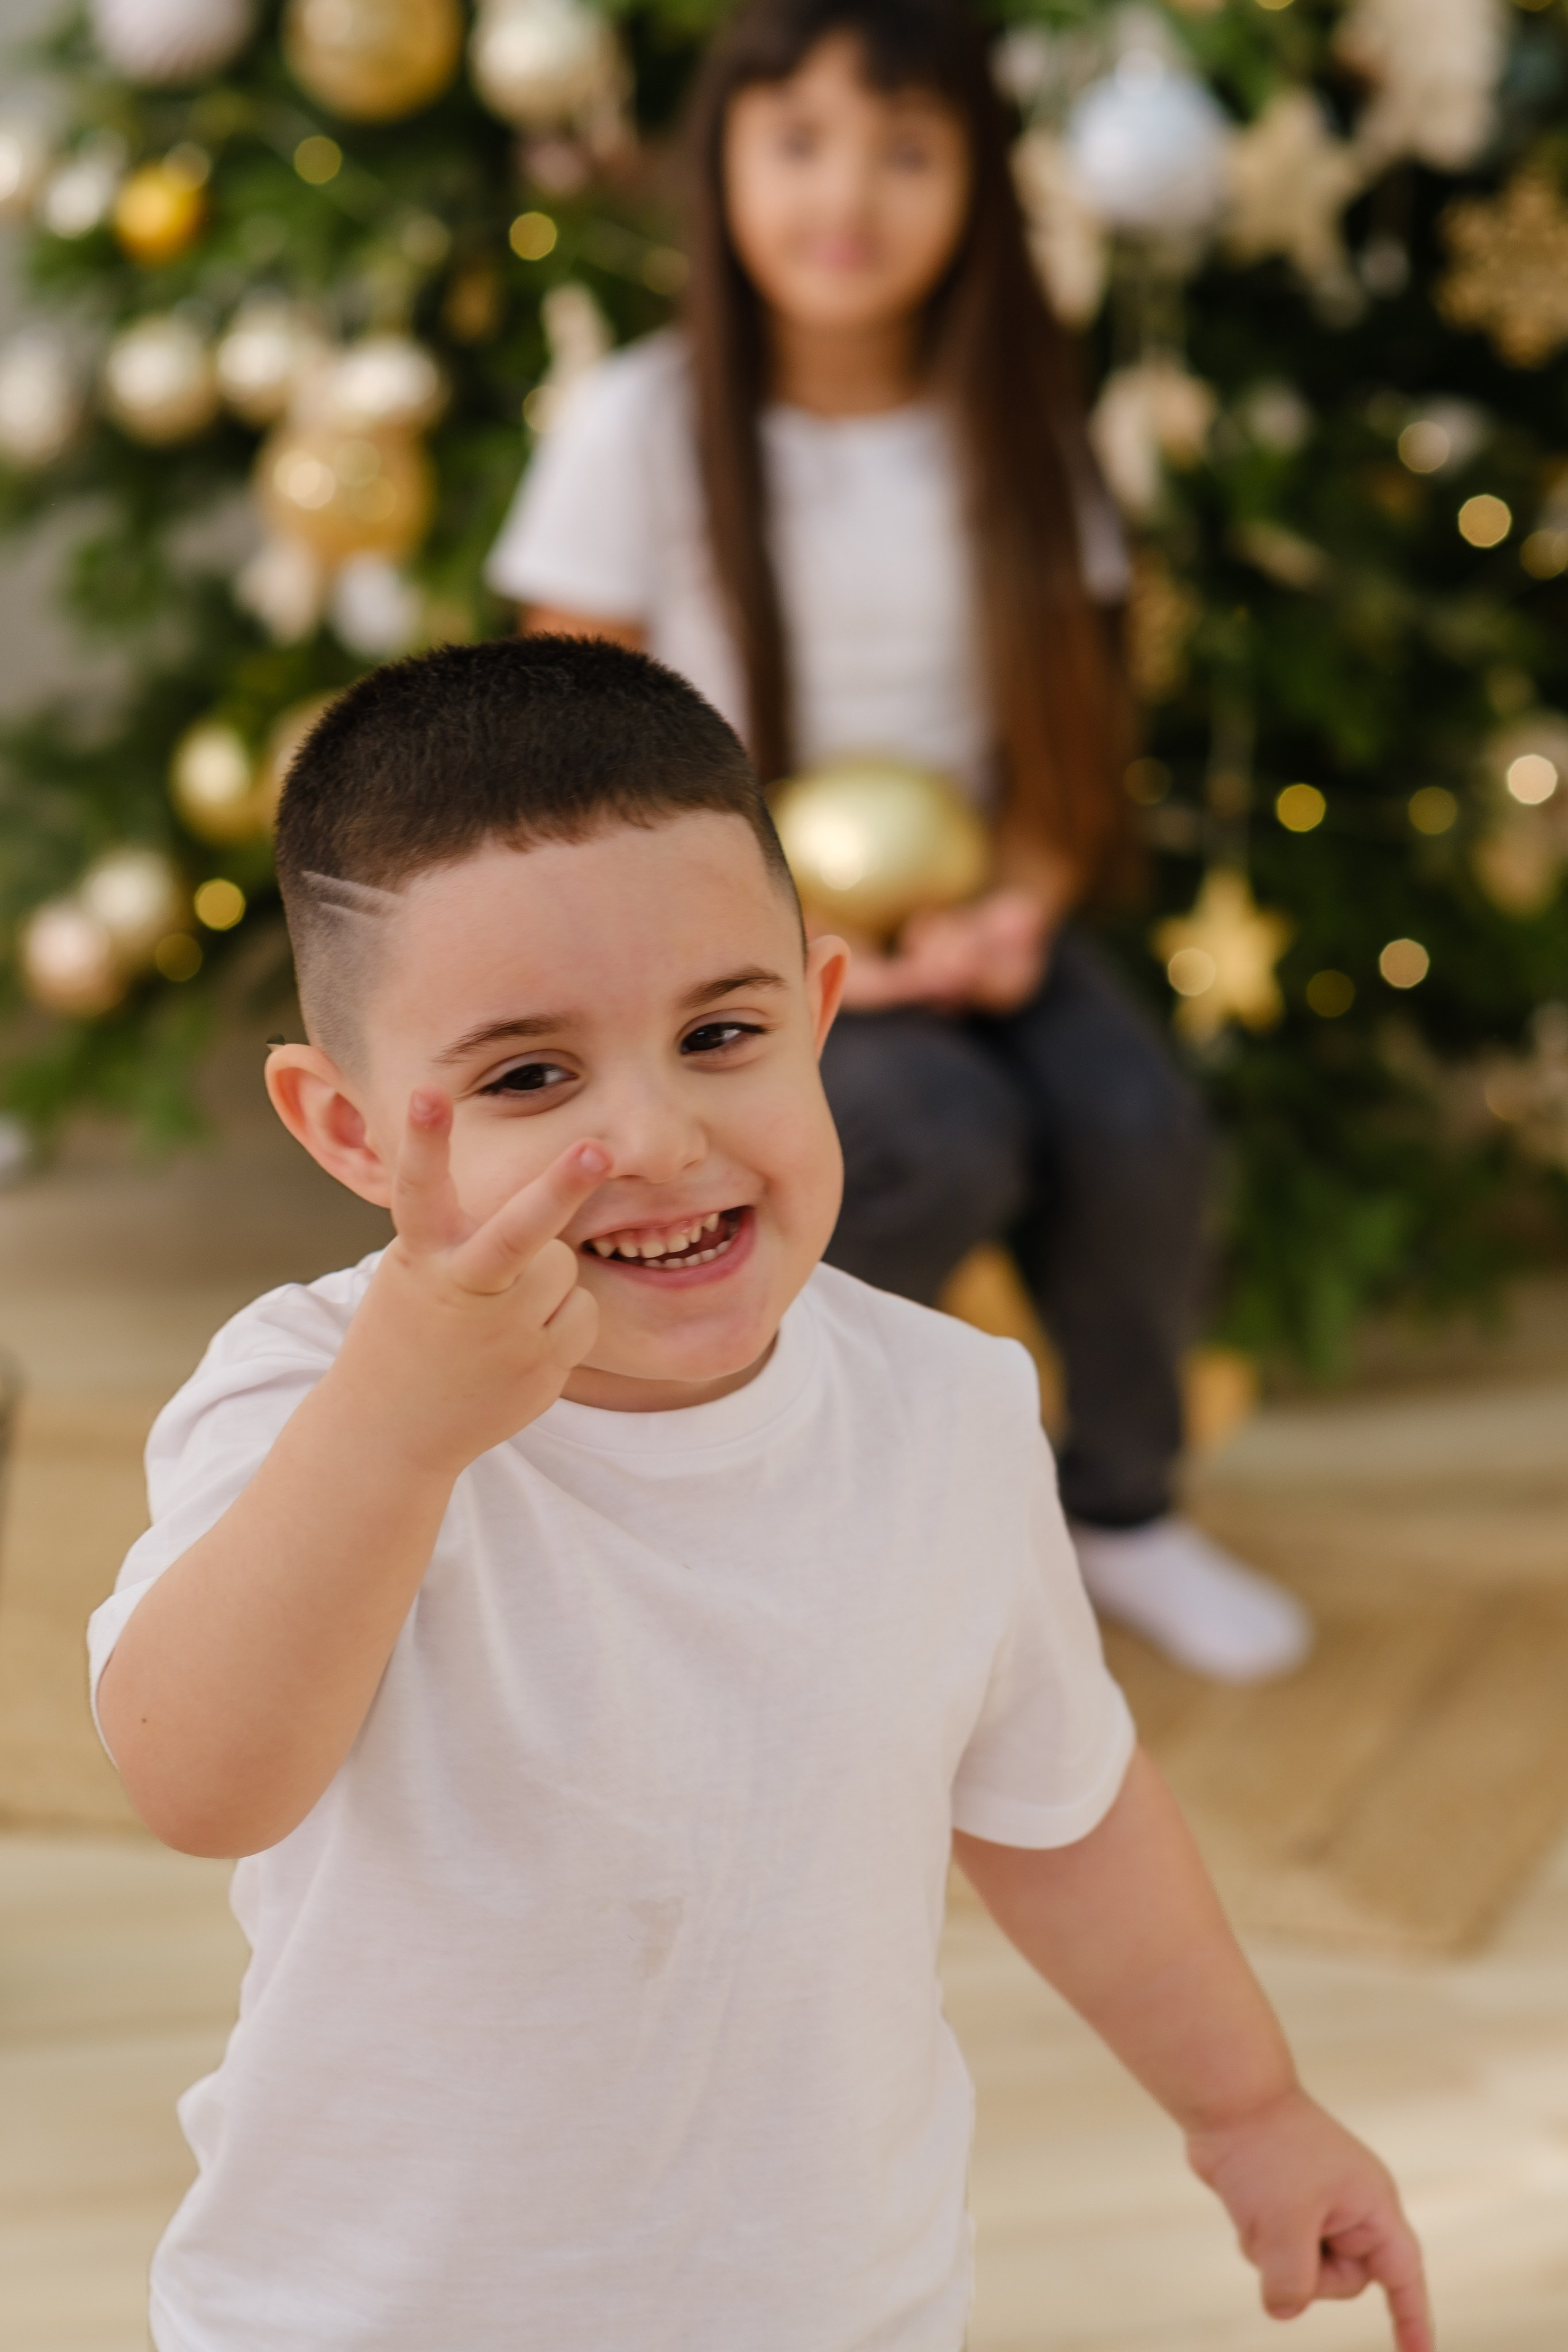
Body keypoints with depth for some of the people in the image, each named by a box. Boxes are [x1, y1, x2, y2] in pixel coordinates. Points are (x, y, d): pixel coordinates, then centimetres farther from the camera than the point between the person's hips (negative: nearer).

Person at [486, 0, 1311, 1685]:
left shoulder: (1013, 427, 2)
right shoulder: (647, 426, -9)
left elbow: (1073, 729, 7)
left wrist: (1022, 908, -13)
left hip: (960, 925, 4)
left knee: (1137, 1129, -24)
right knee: (949, 1144, -30)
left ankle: (1120, 1507, 4)